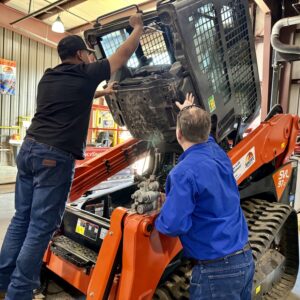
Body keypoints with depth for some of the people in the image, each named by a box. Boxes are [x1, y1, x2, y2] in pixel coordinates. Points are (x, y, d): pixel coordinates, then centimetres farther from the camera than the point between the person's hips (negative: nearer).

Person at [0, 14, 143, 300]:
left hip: (28, 149, 8)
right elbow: (123, 55, 10)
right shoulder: (85, 74, -2)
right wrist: (138, 27, 25)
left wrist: (102, 93, 49)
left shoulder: (47, 78, 18)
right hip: (54, 157, -8)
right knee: (40, 227, 0)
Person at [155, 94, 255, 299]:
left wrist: (157, 219, -4)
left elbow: (173, 225, -27)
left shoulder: (184, 173, -24)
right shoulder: (218, 152, 1)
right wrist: (190, 112, 40)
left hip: (217, 269, -8)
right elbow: (205, 137, 25)